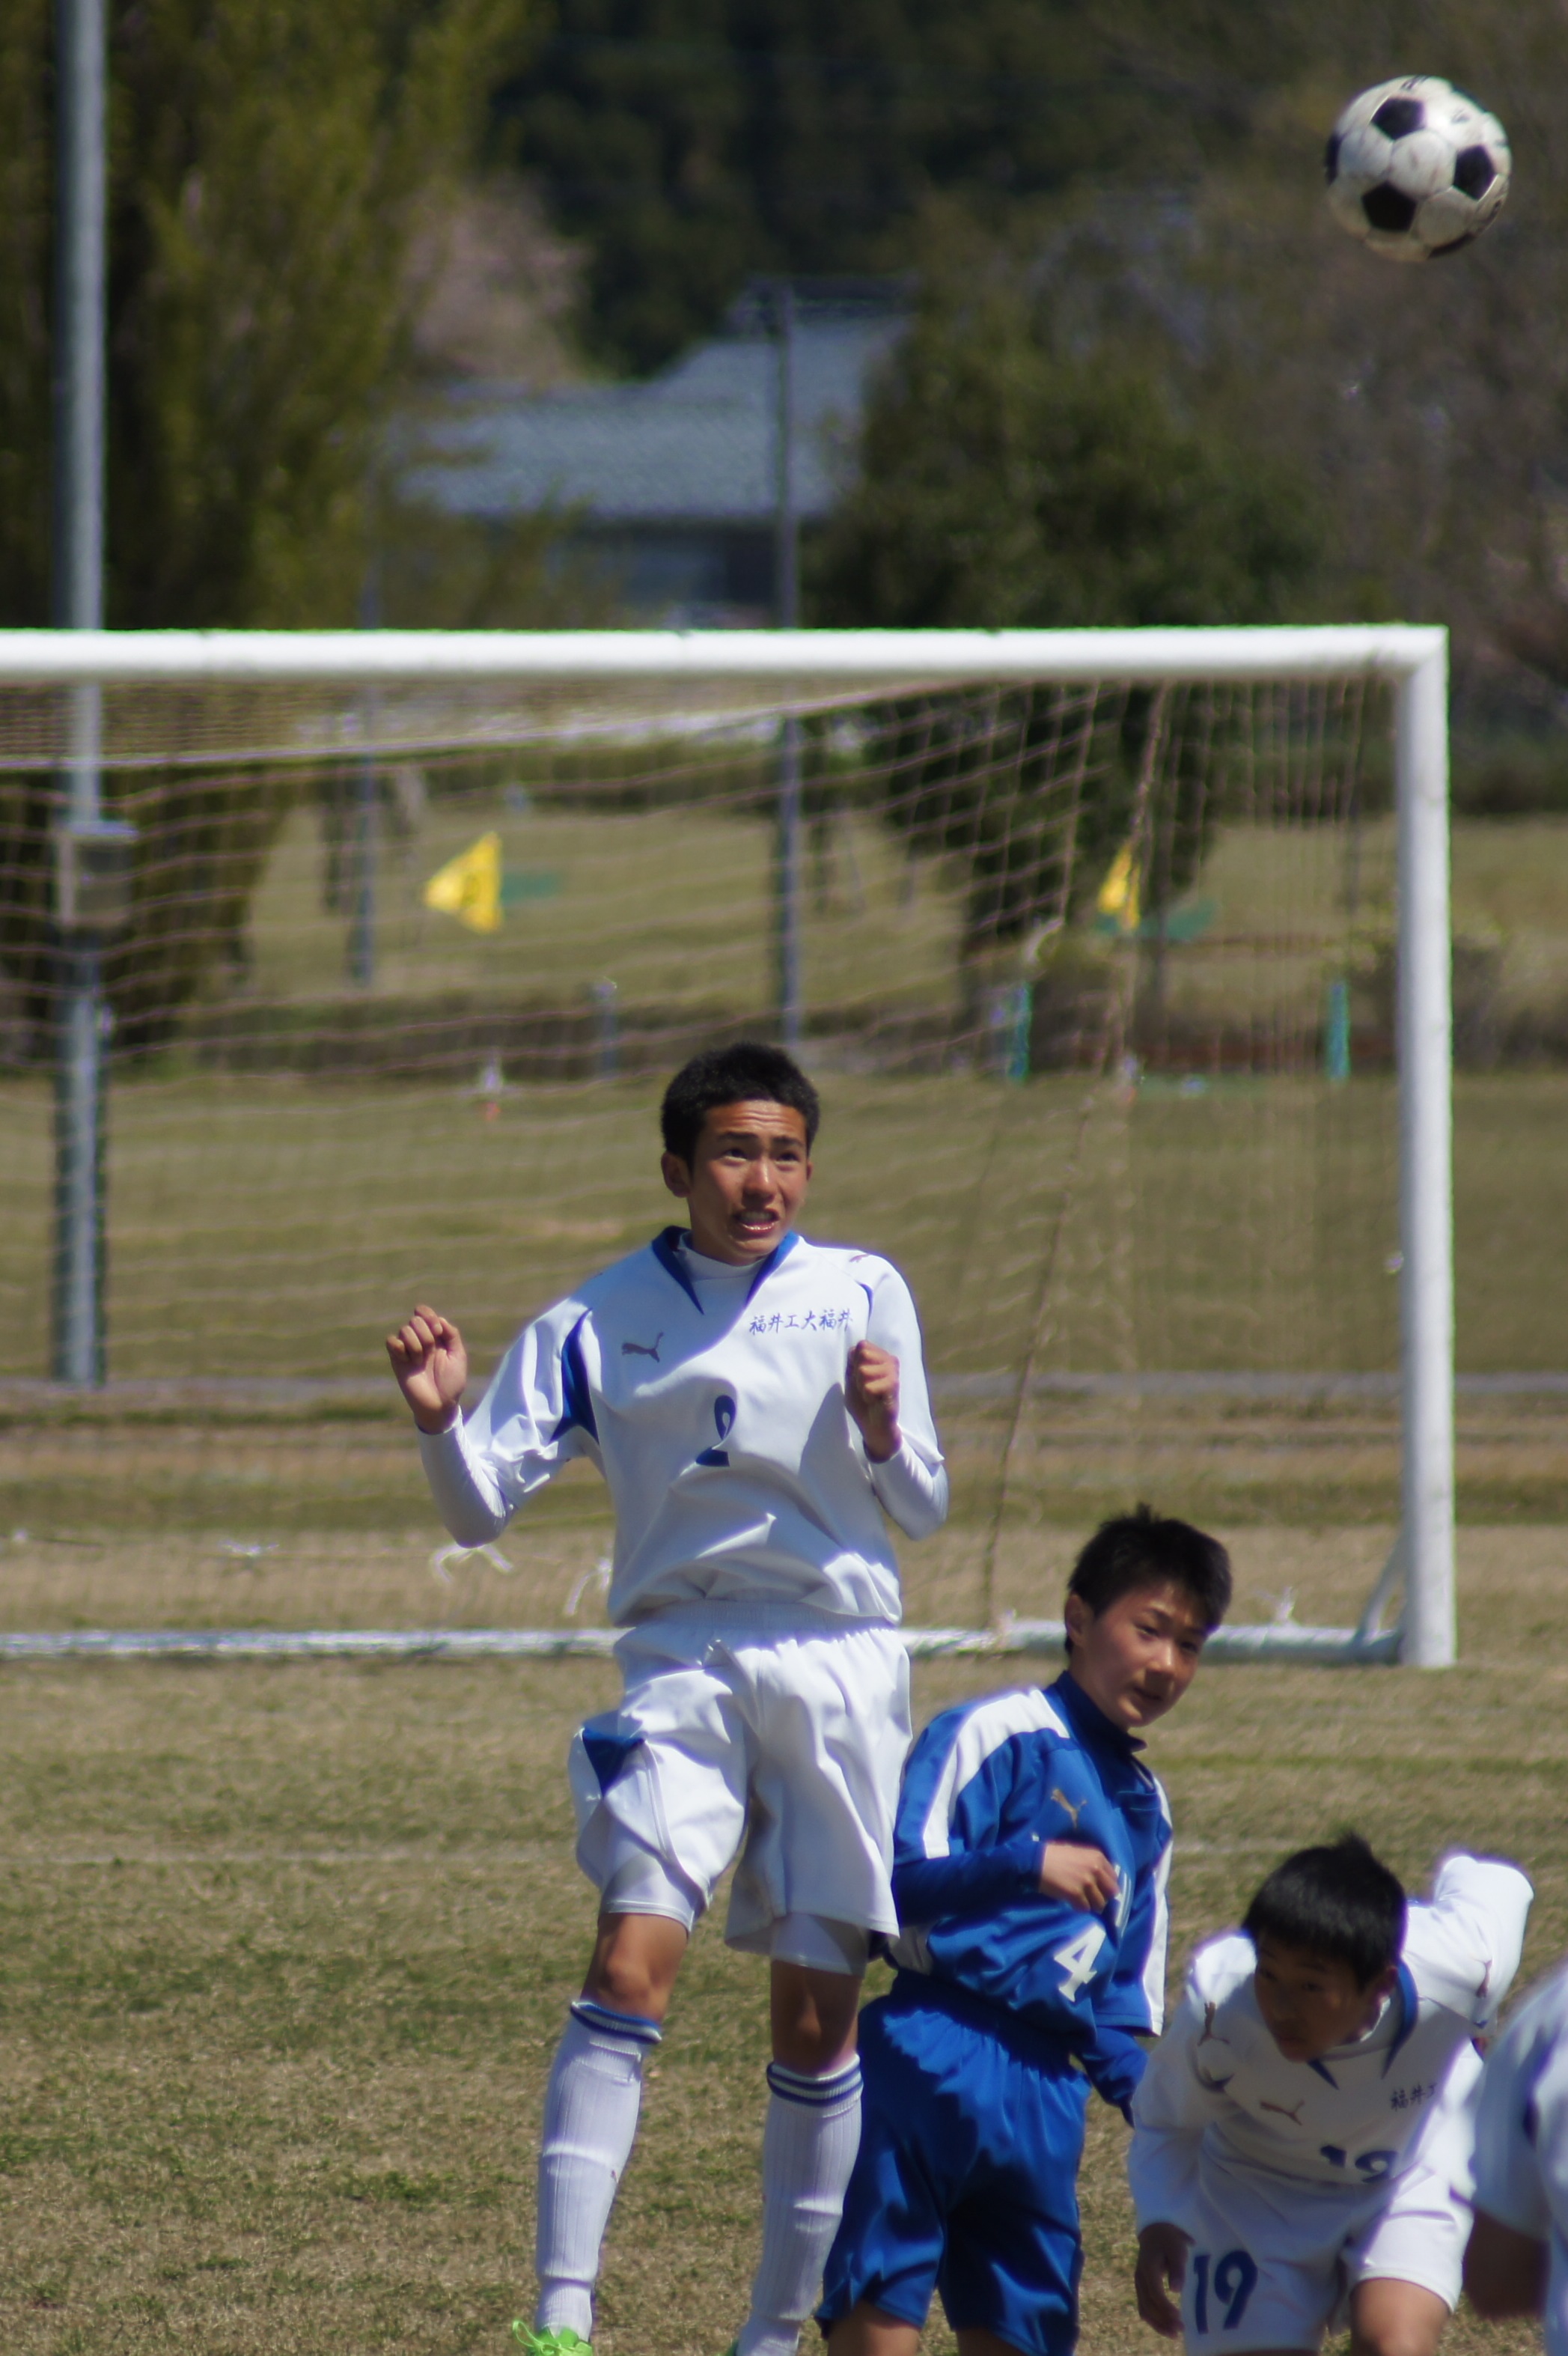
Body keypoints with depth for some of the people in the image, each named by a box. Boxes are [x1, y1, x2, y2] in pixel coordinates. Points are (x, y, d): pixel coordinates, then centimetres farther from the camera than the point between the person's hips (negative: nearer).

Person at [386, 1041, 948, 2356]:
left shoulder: (863, 1297, 5)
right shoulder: (602, 1322, 3)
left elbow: (923, 1511, 9)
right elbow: (481, 1509, 2)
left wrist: (886, 1434, -12)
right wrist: (442, 1422, -18)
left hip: (843, 1663, 1)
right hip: (683, 1665, -1)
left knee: (820, 2008, 3)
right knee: (634, 1958, -18)